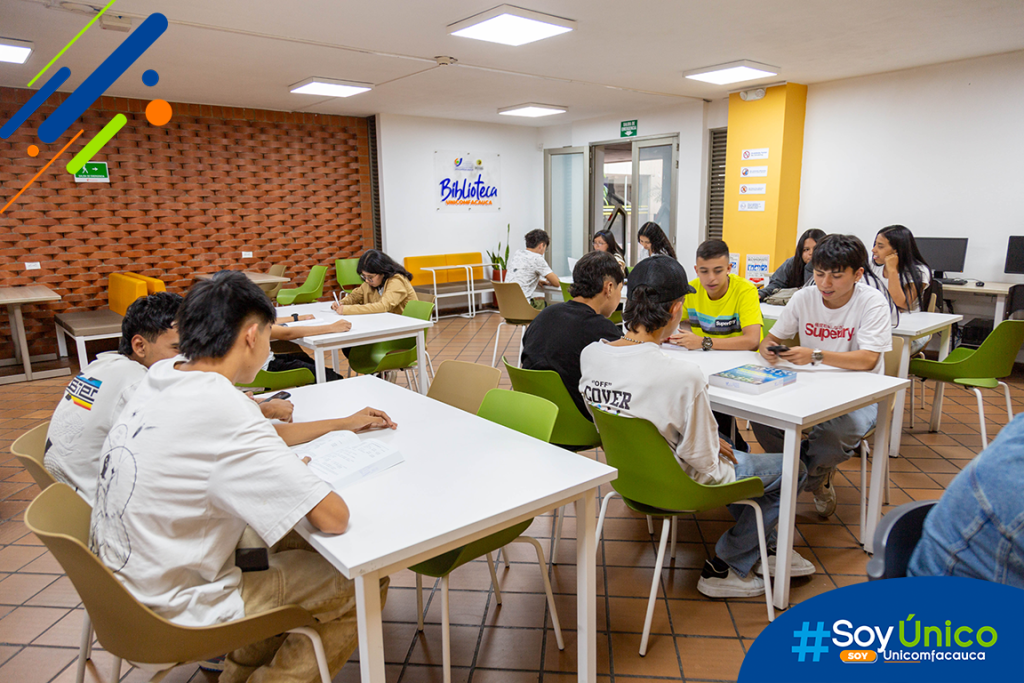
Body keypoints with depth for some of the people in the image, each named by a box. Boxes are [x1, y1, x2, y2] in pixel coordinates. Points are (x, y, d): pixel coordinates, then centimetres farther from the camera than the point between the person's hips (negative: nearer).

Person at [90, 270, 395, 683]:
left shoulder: (161, 376, -3)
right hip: (170, 614, -8)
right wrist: (304, 474, -7)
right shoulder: (223, 412, -30)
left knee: (297, 541, 21)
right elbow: (334, 518, -28)